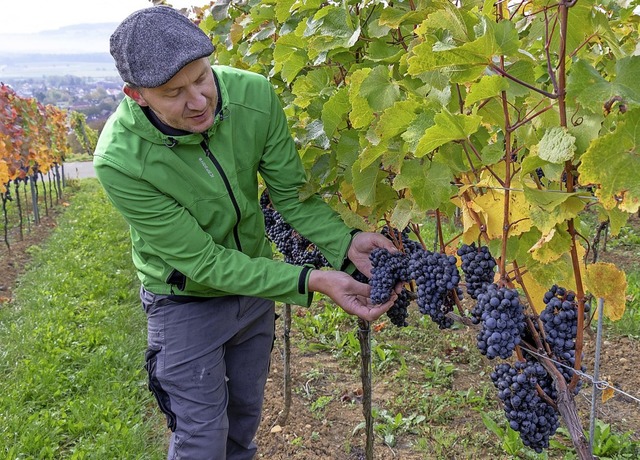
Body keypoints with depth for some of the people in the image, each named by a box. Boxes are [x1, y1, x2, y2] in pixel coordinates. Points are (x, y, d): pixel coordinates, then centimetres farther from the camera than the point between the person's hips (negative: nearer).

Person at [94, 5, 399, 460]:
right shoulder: (119, 160, -33)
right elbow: (202, 261, -29)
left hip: (256, 284, 4)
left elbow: (292, 193, -12)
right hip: (188, 301, -4)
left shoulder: (255, 95, -24)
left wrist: (346, 242, -31)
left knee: (247, 410, 24)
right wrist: (310, 281, -37)